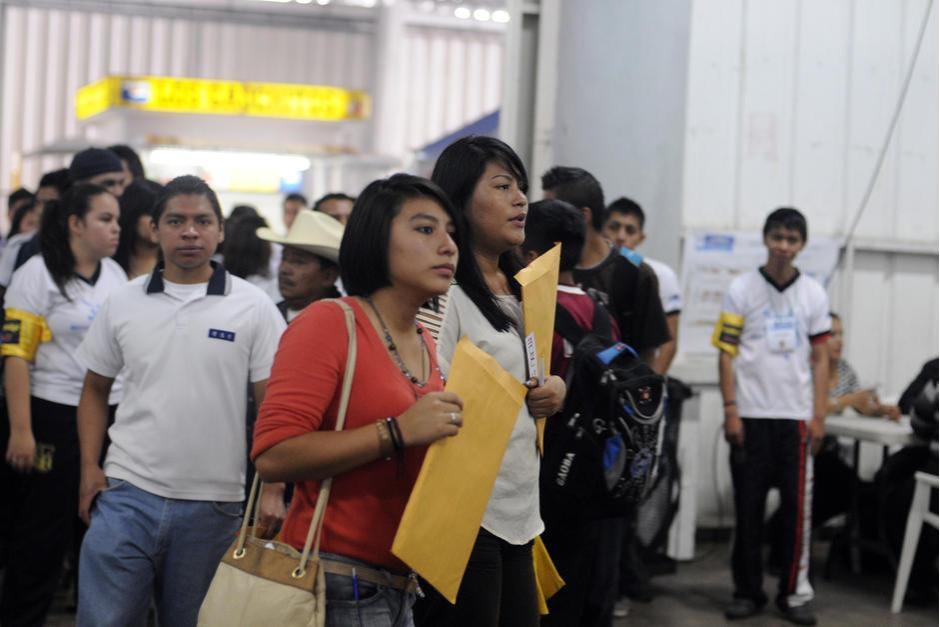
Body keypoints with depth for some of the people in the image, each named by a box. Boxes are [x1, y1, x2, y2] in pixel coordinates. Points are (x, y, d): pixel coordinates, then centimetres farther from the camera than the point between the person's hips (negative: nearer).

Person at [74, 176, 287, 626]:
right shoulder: (122, 304, 5)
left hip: (213, 505, -1)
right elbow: (95, 390, 14)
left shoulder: (253, 307, -2)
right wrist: (90, 467, 2)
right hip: (127, 492, 1)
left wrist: (272, 489, -12)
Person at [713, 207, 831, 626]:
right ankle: (748, 592, 14)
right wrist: (730, 410, -7)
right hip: (751, 415, -1)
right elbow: (726, 353, 0)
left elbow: (820, 358, 8)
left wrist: (819, 415, 1)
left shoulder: (814, 295, 7)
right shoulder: (742, 289, 1)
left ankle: (795, 592, 11)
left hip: (797, 417, 1)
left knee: (797, 507, 2)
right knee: (748, 507, 4)